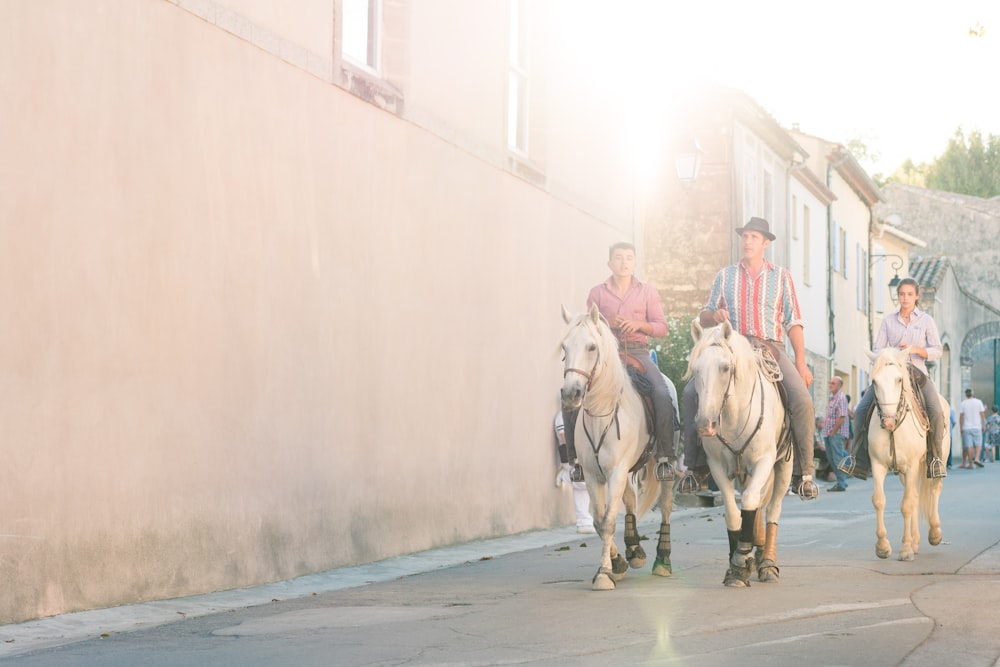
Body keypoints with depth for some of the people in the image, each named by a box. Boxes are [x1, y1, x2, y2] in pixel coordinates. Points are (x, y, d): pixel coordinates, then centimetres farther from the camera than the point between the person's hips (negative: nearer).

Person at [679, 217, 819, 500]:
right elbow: (704, 316, 18)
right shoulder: (725, 276, 15)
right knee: (692, 391, -22)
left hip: (771, 348, -1)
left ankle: (803, 473, -18)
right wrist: (714, 316, -7)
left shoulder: (781, 277, 13)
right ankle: (695, 464, -11)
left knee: (802, 400, -25)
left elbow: (793, 323, 9)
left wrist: (801, 364, 0)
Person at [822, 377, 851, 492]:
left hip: (837, 433, -9)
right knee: (830, 457, 12)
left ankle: (841, 484, -5)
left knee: (837, 458, -8)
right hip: (829, 433, 9)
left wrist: (832, 432, -15)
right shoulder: (832, 397, 16)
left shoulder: (841, 398, -12)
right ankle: (841, 481, 20)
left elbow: (841, 418, -17)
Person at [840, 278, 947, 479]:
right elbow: (878, 349, 8)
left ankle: (935, 458, -11)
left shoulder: (926, 320, 6)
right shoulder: (888, 320, 10)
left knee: (935, 411, -27)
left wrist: (915, 349, -14)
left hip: (917, 371, -2)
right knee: (862, 409, -16)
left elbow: (937, 350, 2)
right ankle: (859, 459, -8)